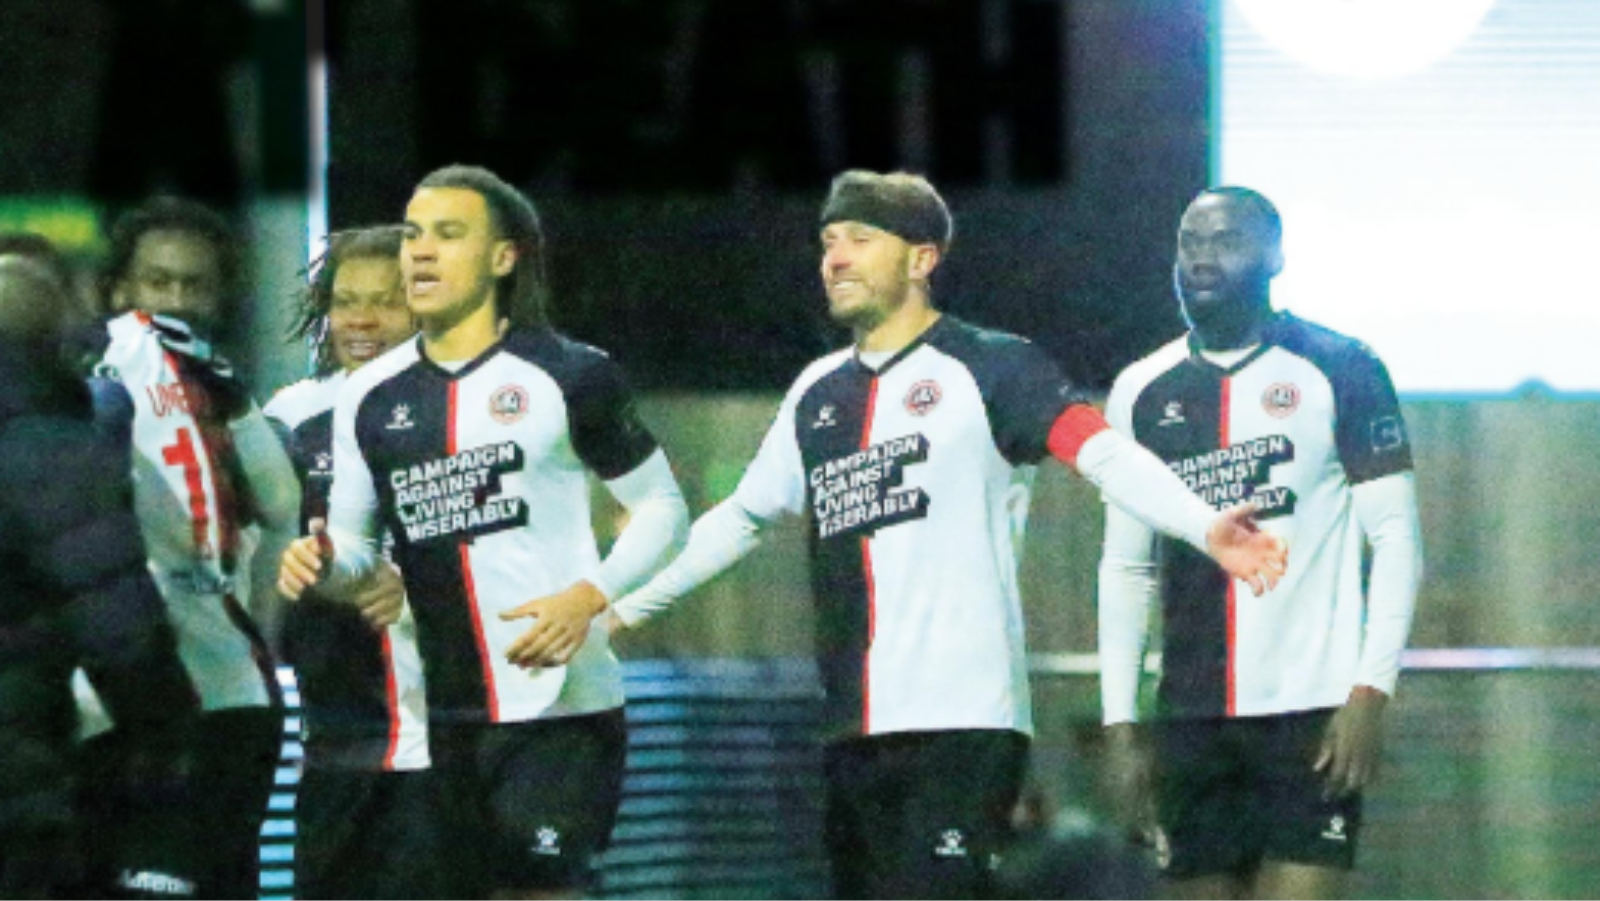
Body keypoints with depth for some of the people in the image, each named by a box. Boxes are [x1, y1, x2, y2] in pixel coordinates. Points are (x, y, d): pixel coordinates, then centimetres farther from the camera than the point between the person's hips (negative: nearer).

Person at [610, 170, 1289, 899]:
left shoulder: (988, 368, -2)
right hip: (854, 731, 7)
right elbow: (743, 517, 30)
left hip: (963, 723, -7)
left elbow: (1104, 454, -16)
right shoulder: (818, 393, 18)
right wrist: (621, 606, 31)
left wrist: (1204, 527, -33)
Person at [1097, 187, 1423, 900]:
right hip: (1193, 723, 5)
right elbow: (1126, 568, 16)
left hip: (1313, 709, -4)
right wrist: (1121, 725, 8)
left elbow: (1396, 540, -2)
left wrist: (1370, 693, -13)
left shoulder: (1338, 372, 0)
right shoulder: (1143, 394, 12)